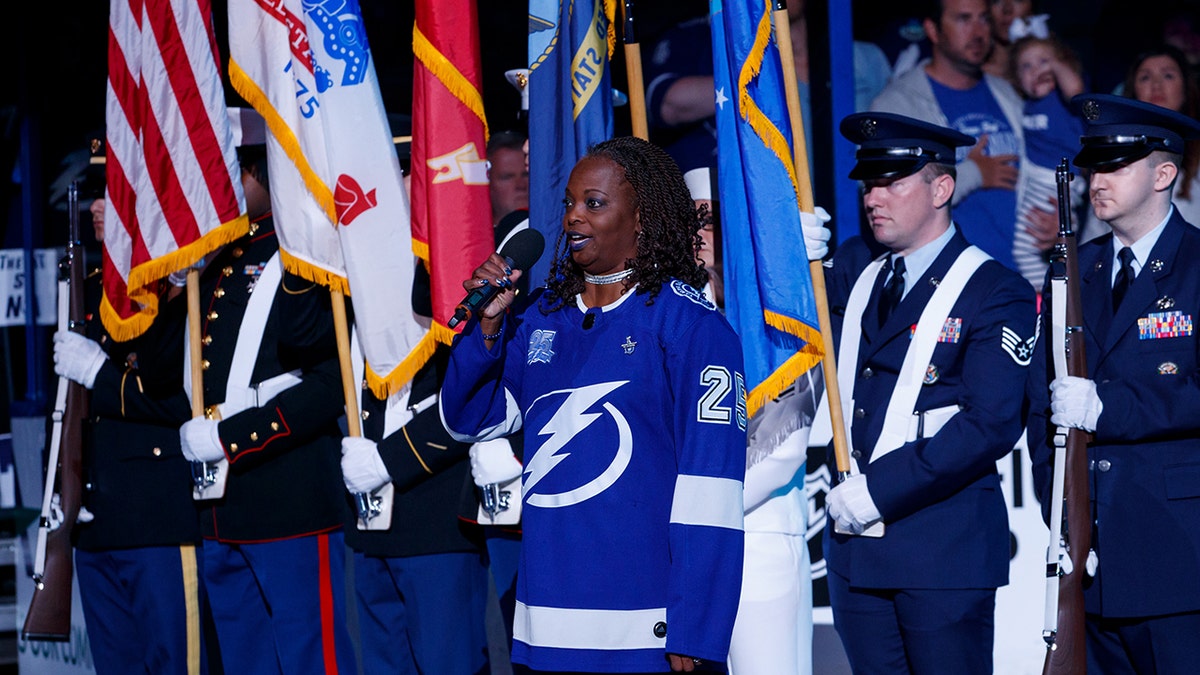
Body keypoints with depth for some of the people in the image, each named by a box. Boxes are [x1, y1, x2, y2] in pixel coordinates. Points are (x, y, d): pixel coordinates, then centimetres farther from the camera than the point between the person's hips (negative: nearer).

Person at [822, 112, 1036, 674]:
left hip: (944, 549, -6)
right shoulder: (853, 270, 15)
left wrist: (880, 489, -16)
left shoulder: (996, 293, -6)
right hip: (854, 542, 6)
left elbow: (991, 426, -14)